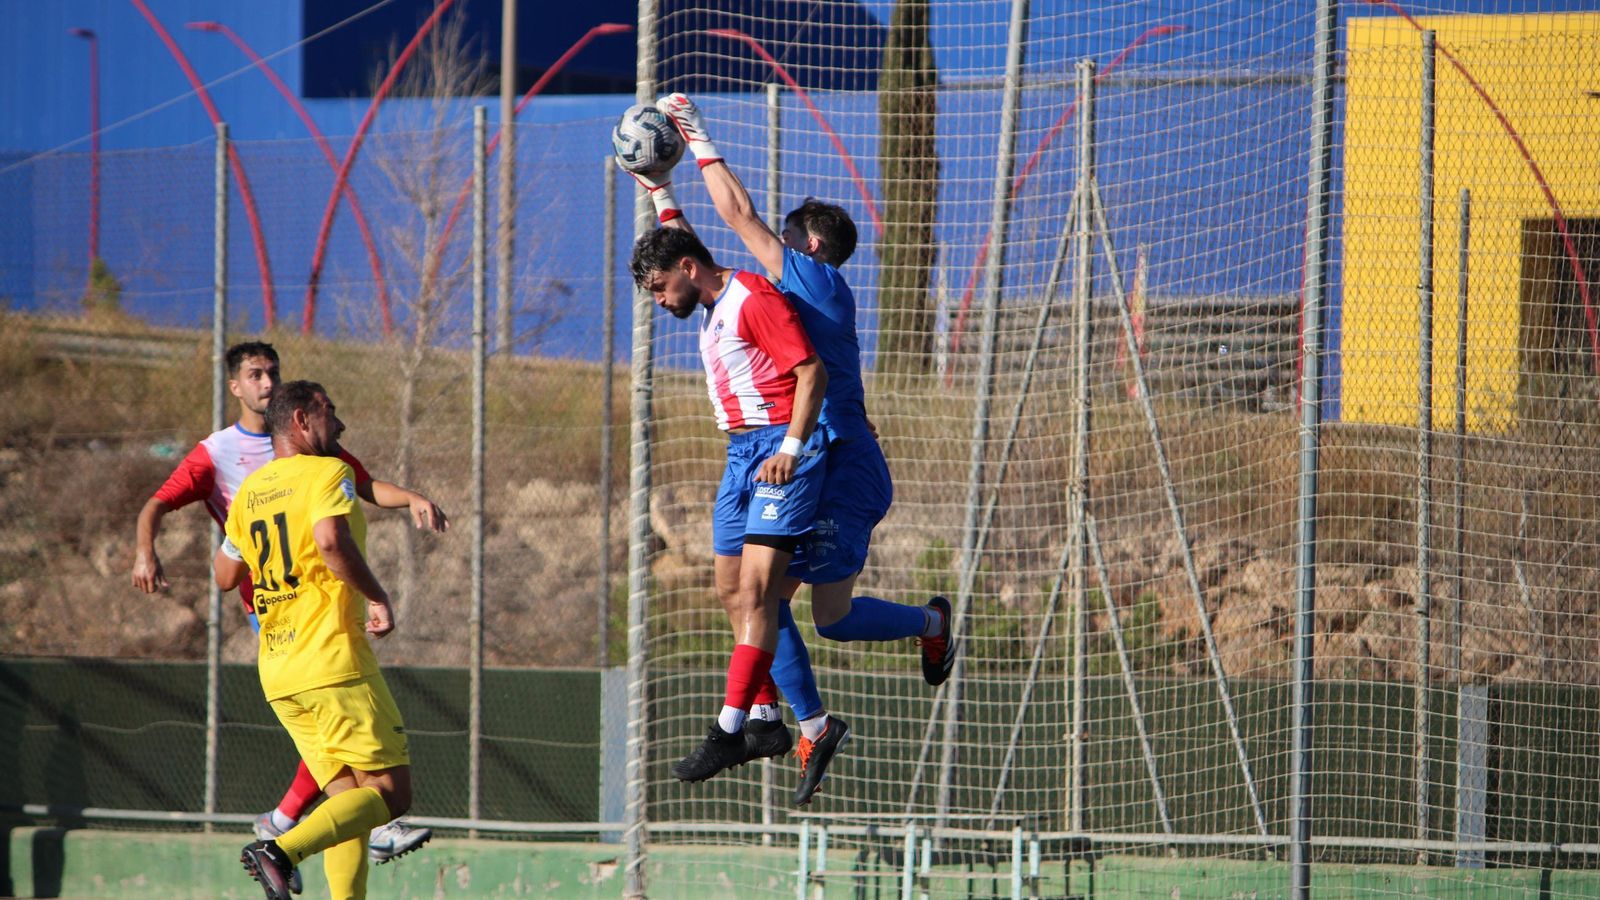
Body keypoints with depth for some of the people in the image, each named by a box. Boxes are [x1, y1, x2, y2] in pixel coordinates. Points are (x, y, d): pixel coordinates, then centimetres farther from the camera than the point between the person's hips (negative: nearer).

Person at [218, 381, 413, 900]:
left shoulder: (250, 489, 15)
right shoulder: (328, 473, -6)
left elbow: (225, 576, 22)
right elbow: (331, 541, -25)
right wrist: (377, 598, -15)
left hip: (277, 672, 8)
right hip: (333, 658, -8)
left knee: (349, 798, 12)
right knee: (390, 792, -7)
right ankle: (280, 852, -26)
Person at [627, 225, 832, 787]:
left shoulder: (754, 299, -13)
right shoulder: (711, 311, 15)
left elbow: (812, 371, -18)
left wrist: (791, 447, -23)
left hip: (780, 448, -11)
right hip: (740, 452, 11)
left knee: (755, 588, -16)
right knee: (732, 591, 8)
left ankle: (729, 731, -22)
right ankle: (767, 722, 14)